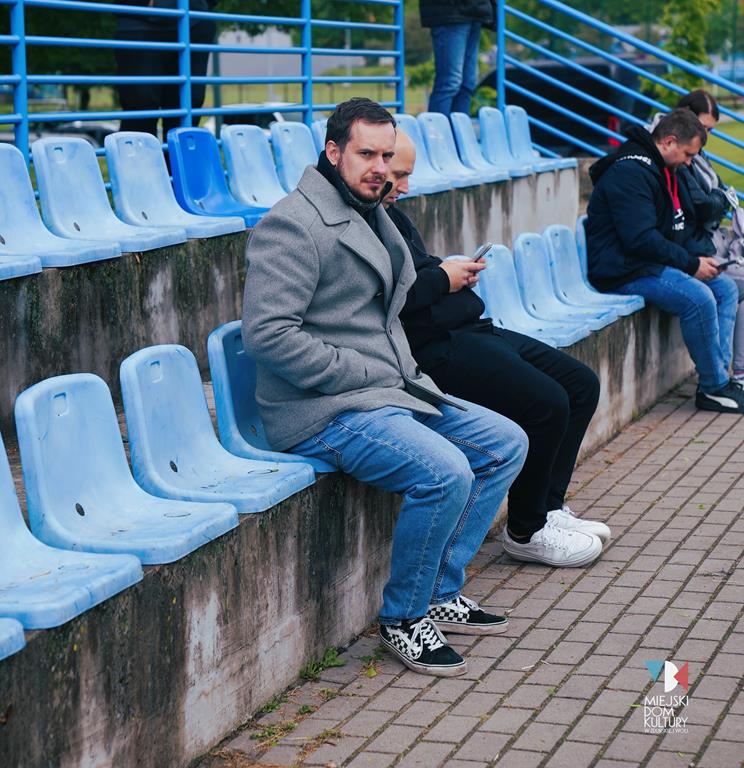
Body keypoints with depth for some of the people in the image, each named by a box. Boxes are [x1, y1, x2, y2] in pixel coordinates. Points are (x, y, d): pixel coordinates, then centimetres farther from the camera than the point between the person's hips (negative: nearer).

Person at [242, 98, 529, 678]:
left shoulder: (371, 216, 17)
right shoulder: (296, 223, -15)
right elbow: (267, 331, -24)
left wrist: (406, 369, 12)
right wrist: (361, 374, -18)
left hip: (391, 390, 10)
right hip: (323, 412, -10)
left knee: (507, 444, 8)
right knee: (446, 471, -28)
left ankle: (441, 592, 14)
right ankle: (404, 618, -6)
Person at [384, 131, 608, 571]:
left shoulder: (386, 212, 19)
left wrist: (454, 273, 7)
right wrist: (442, 279, -14)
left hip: (468, 332, 11)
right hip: (431, 348, -11)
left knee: (581, 384, 10)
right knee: (546, 402, -22)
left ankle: (548, 506, 16)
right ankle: (526, 531, -3)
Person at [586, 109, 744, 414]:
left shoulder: (663, 171, 16)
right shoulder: (630, 172, -19)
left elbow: (677, 229, 24)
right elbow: (641, 239, -26)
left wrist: (700, 256, 5)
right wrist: (692, 264, -19)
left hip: (654, 262, 11)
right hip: (624, 272, -11)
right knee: (698, 298, -28)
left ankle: (719, 376, 2)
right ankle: (713, 388, -16)